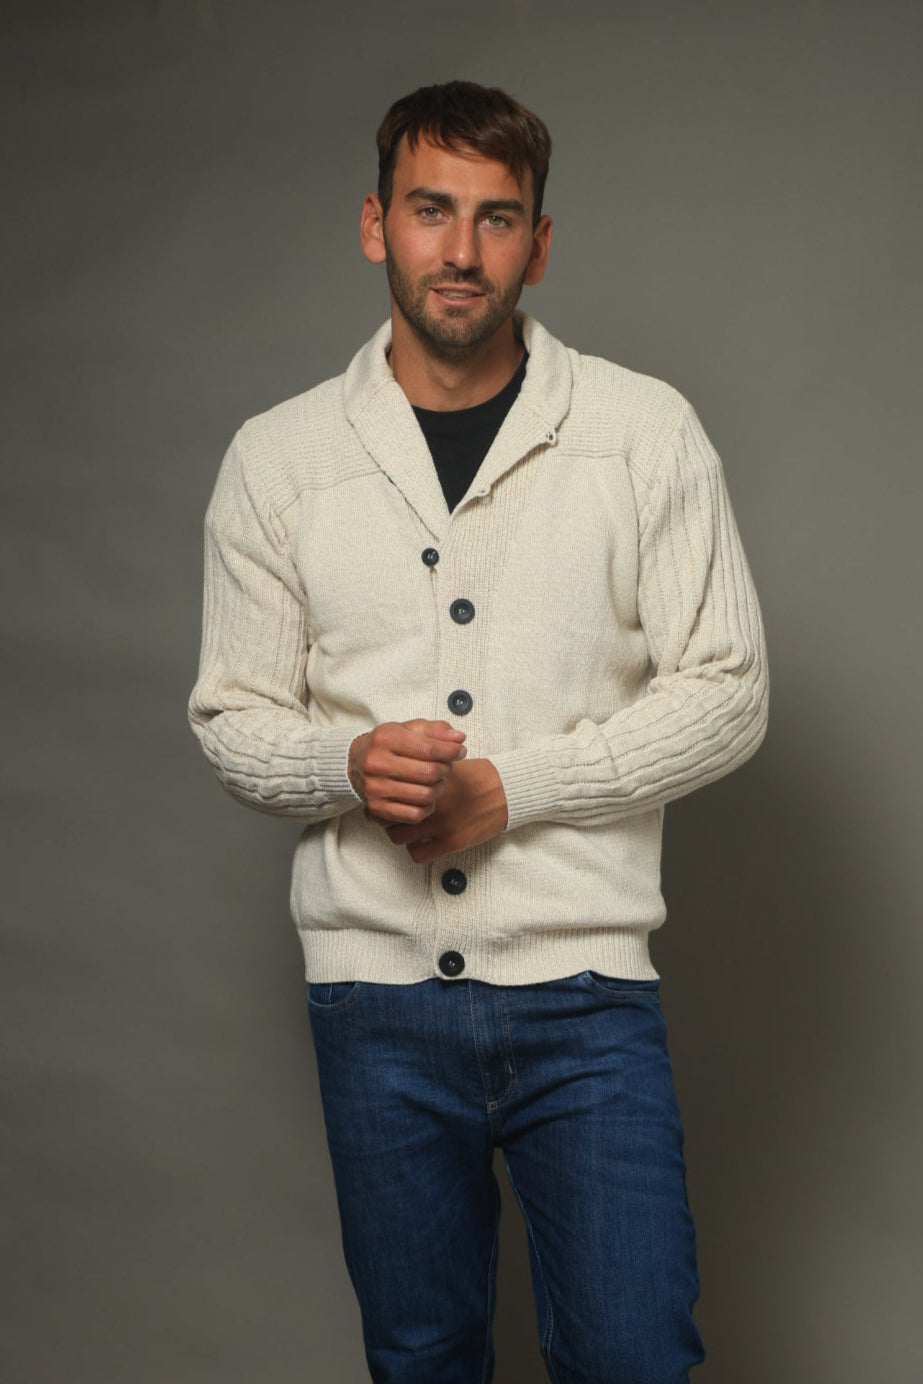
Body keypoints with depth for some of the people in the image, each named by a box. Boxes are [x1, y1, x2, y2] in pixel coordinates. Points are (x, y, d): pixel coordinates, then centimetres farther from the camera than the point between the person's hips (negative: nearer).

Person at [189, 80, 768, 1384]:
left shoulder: (646, 431, 0)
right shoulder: (277, 457, 4)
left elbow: (725, 691, -2)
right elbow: (230, 717, 8)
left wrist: (510, 788, -12)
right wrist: (347, 765, -14)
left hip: (582, 982, -1)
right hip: (373, 985, 2)